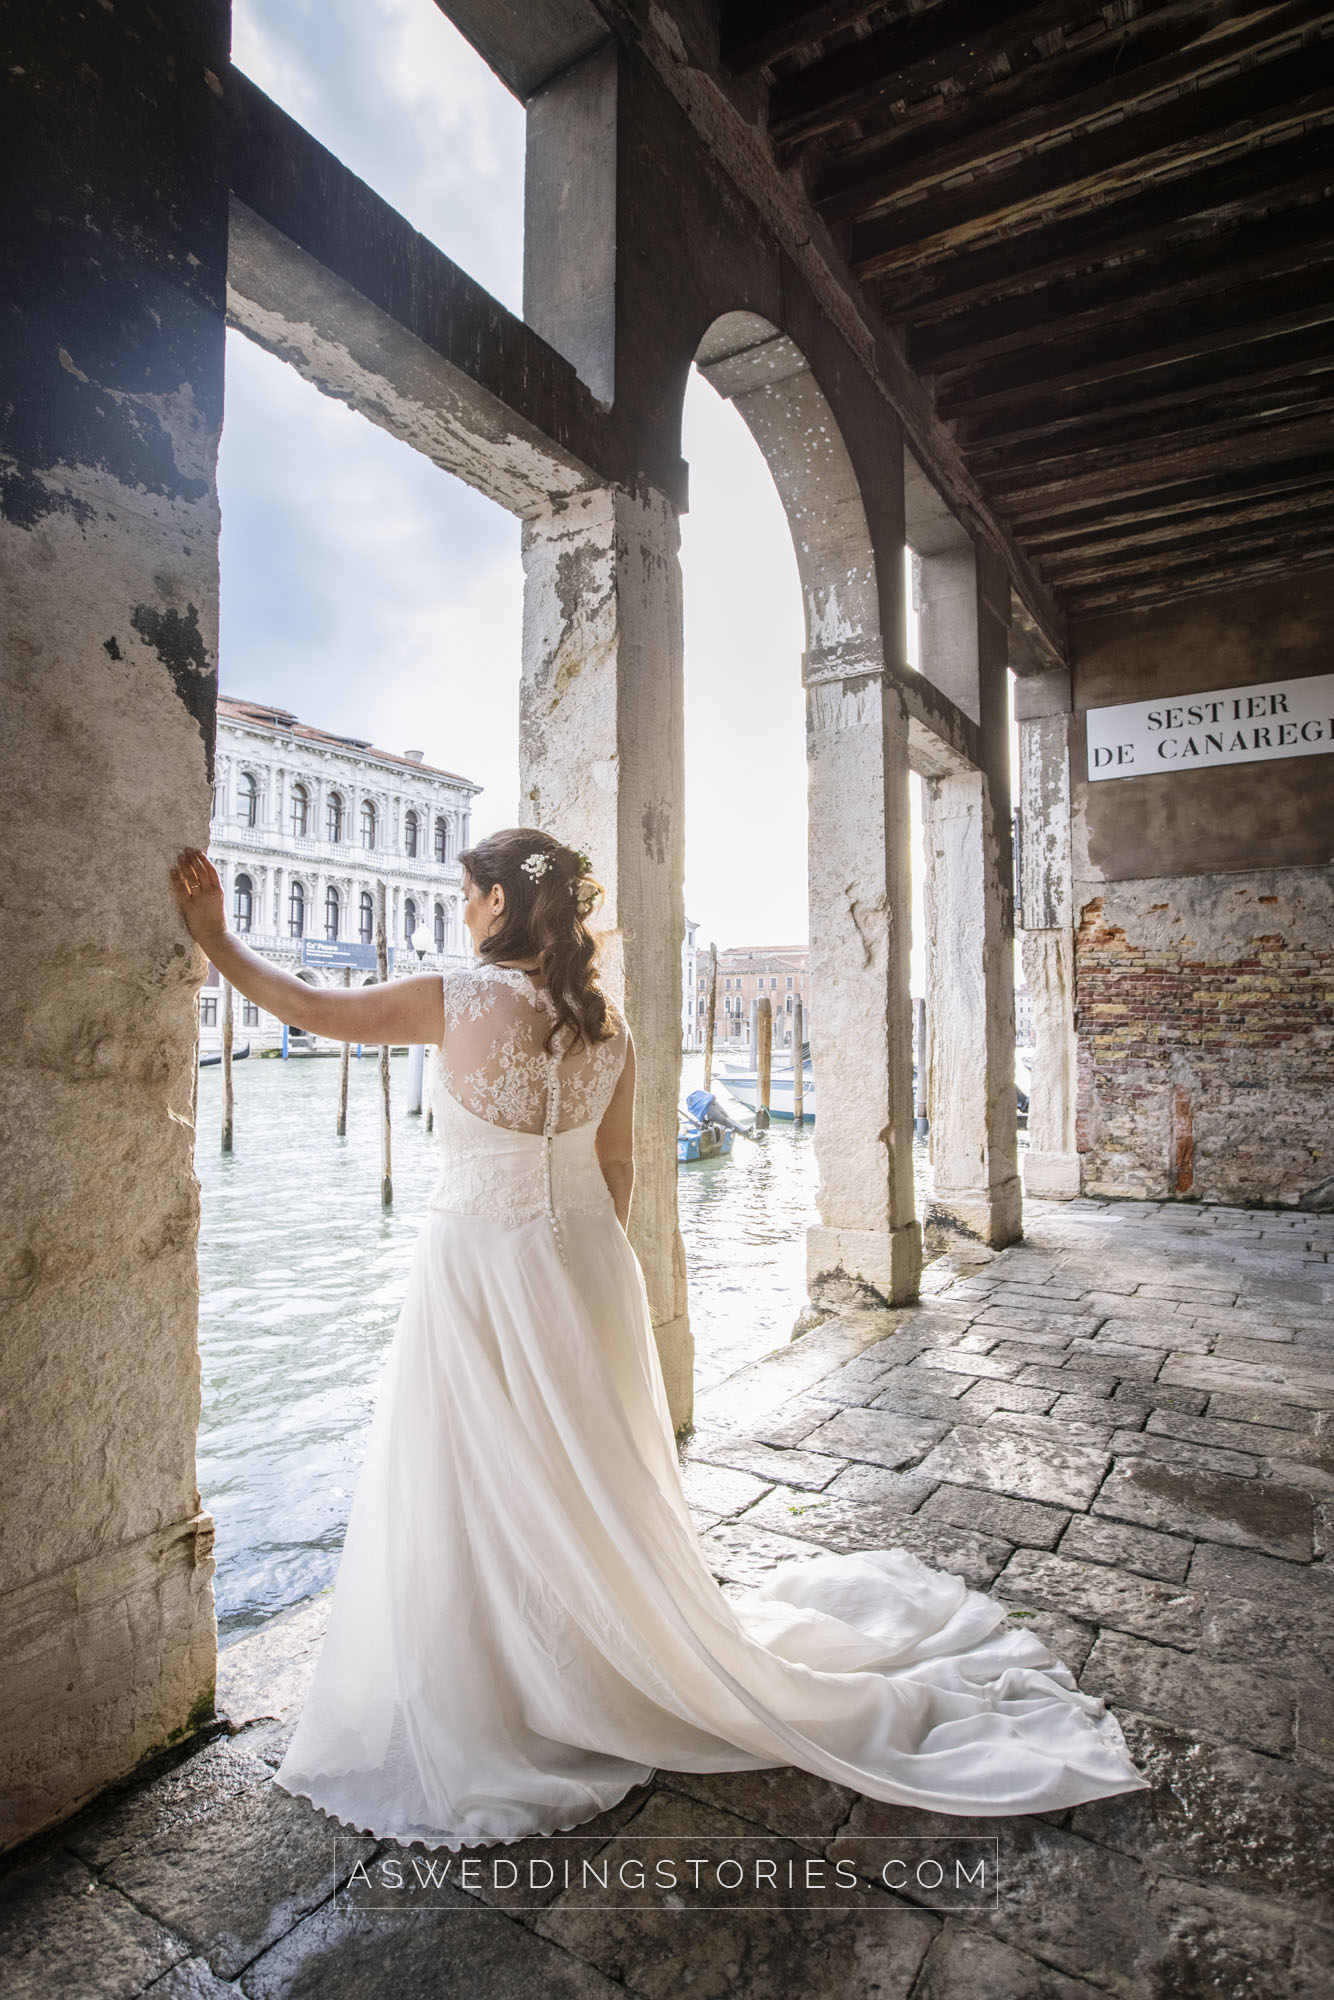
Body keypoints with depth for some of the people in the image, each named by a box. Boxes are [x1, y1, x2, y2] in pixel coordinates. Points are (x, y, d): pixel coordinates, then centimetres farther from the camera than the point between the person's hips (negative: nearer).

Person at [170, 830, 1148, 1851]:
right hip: (581, 1270, 6)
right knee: (592, 1491, 21)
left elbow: (310, 1008, -7)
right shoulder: (607, 1022, 0)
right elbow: (618, 1167, 6)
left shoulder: (457, 1000, -15)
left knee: (473, 1503, 12)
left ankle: (486, 1725, 31)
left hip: (478, 1274, -5)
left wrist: (215, 935, 7)